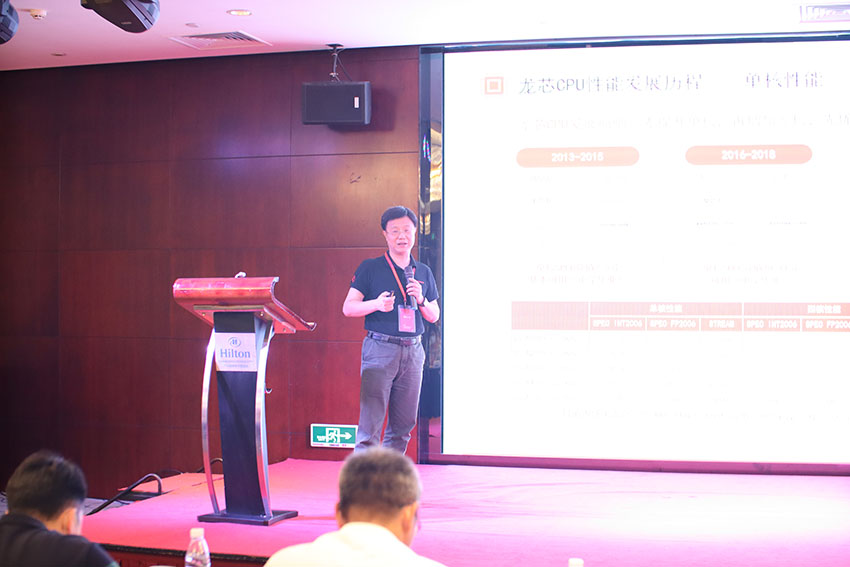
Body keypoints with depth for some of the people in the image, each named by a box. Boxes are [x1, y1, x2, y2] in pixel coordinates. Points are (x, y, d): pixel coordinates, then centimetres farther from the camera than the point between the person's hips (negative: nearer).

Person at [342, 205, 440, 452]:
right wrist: (377, 304, -18)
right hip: (380, 348, -4)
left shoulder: (424, 273, 15)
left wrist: (421, 300, -2)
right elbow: (348, 308, -1)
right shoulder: (370, 268, 3)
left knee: (403, 425, 8)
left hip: (413, 351, 5)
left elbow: (434, 316, 19)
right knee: (370, 423, -10)